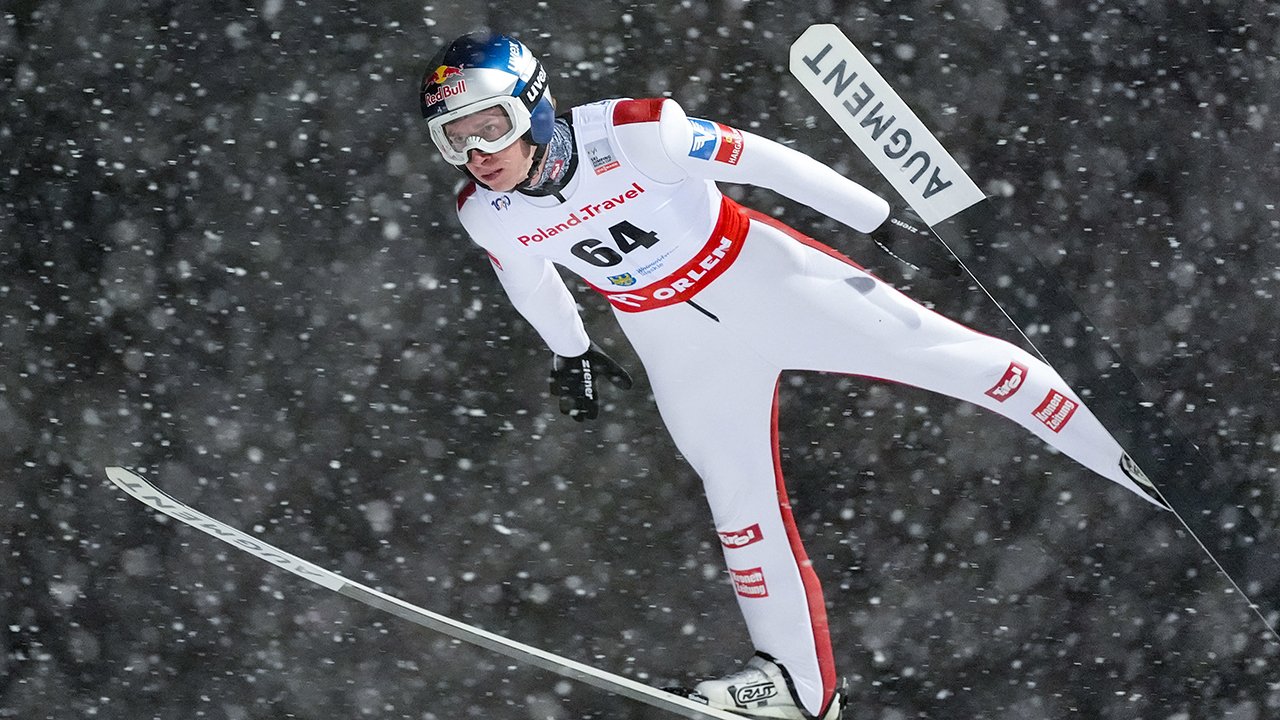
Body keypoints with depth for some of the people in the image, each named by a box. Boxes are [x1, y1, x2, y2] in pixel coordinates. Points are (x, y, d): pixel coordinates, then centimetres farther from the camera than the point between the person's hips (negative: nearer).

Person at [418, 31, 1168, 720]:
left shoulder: (634, 133, -29)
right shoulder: (486, 215, -15)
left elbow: (759, 161, -19)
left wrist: (884, 218, -11)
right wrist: (570, 354, 23)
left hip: (759, 273, -3)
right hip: (681, 344, 3)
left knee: (949, 355, -2)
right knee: (741, 498, 7)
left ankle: (1125, 458, 14)